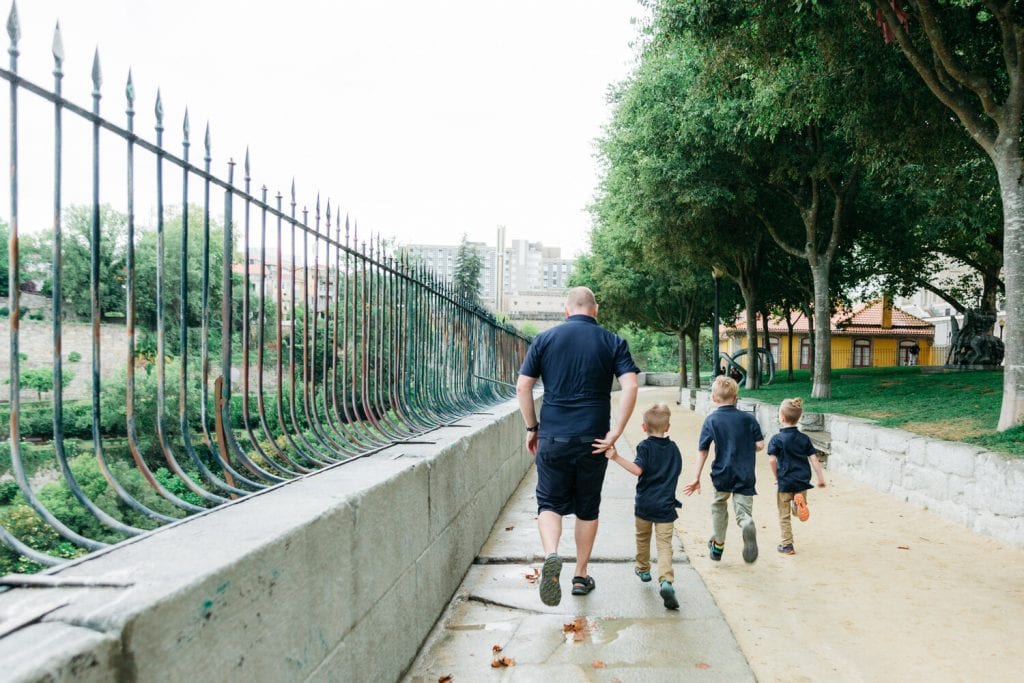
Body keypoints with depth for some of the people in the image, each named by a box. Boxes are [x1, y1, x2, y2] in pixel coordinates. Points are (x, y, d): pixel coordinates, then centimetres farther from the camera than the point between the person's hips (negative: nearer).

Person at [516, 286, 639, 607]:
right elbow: (630, 386, -10)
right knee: (588, 508, 15)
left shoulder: (545, 339, 3)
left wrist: (531, 428, 9)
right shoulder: (613, 342, 2)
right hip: (593, 440, 1)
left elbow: (523, 386, 0)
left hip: (553, 438, -1)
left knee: (550, 502, 9)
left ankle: (551, 554, -18)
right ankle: (581, 575, 24)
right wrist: (615, 433, -8)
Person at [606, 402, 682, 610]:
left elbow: (637, 469, -25)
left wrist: (616, 458, -30)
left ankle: (643, 569, 40)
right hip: (666, 506, 2)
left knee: (643, 538, 22)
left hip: (644, 505, -2)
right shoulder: (673, 448, 5)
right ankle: (666, 581, -22)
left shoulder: (645, 446, -9)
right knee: (665, 545, -3)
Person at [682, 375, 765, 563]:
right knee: (743, 511, 4)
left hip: (722, 474, 0)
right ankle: (748, 526, -33)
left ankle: (718, 546, 36)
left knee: (719, 506, 24)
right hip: (745, 475, 0)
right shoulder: (748, 419, -2)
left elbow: (702, 451, -6)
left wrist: (696, 479, -1)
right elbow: (760, 445, -3)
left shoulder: (711, 420, -5)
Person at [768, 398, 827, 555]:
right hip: (802, 480, 4)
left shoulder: (777, 439, -10)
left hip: (785, 482, -3)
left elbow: (772, 460, -17)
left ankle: (787, 545, 13)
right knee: (800, 510, 22)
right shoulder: (804, 438, 2)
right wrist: (821, 478, 7)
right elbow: (813, 459, 1)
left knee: (784, 515, 9)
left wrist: (777, 476, -1)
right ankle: (799, 502, -12)